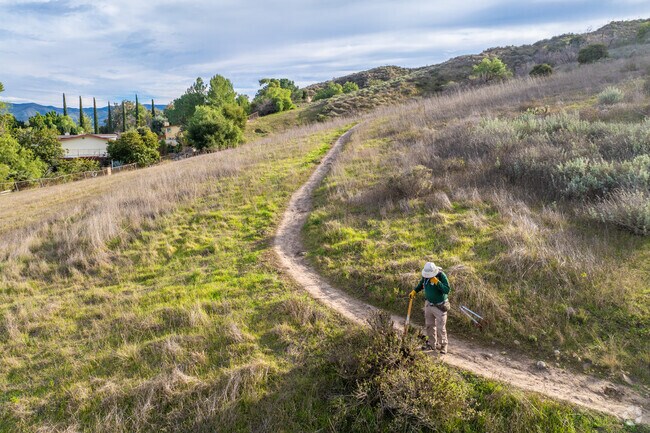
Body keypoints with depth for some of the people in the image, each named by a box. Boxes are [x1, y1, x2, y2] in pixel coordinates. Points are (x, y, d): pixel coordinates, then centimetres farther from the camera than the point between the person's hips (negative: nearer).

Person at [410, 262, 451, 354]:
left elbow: (447, 290, -28)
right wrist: (414, 291, 4)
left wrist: (437, 282, -36)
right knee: (429, 325, 15)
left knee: (440, 327, 1)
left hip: (440, 306, -6)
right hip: (429, 304, 6)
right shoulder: (425, 275, -6)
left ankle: (443, 345, 19)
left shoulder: (441, 275, -23)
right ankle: (432, 344, 29)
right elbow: (421, 284, 15)